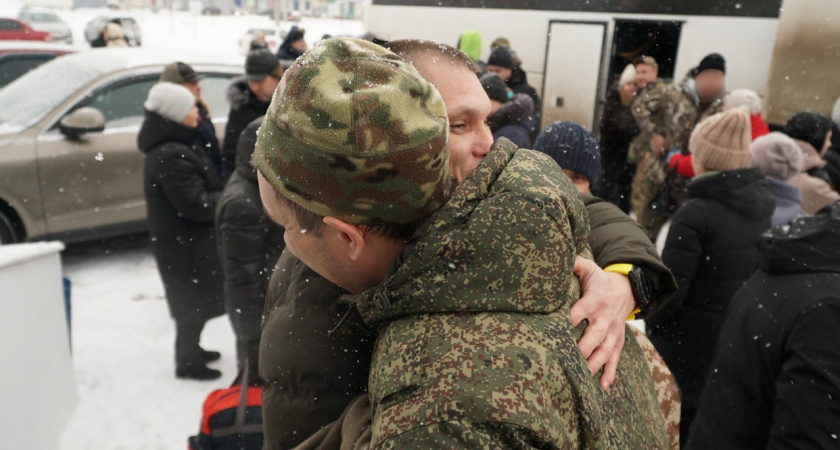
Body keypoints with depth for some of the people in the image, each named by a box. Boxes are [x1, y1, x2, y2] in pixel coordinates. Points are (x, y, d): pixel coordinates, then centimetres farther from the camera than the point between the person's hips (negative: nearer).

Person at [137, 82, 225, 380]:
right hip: (185, 244, -10)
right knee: (193, 303, 5)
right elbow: (196, 205, -27)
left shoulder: (172, 147, 8)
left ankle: (191, 351, 40)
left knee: (194, 300, 23)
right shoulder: (170, 157, -27)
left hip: (188, 240, 10)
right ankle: (188, 362, 22)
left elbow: (201, 187, 15)